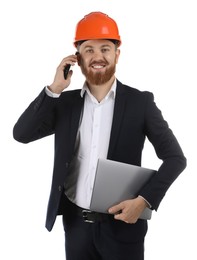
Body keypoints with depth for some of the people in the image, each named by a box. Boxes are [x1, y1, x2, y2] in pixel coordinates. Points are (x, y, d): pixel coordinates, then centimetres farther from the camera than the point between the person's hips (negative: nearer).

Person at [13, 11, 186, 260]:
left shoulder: (140, 102, -5)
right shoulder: (65, 101, 4)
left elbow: (175, 158, -5)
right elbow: (21, 134, -4)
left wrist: (144, 199, -17)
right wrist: (54, 90, -11)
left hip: (122, 224, -3)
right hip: (75, 223, 3)